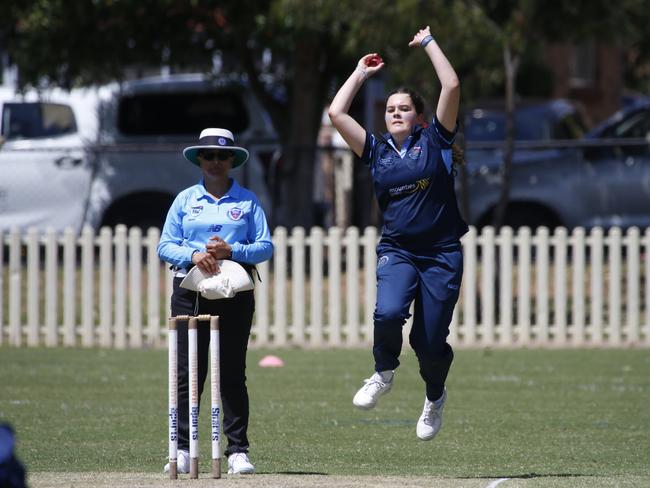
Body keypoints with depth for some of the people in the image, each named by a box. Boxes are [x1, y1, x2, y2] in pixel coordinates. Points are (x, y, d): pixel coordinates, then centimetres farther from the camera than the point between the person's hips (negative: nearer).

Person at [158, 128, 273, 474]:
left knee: (233, 373, -1)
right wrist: (193, 255, -13)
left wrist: (231, 251, -13)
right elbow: (165, 246, 6)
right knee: (188, 372, -3)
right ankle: (182, 451, -2)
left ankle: (238, 451, 0)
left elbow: (265, 247, 4)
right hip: (190, 292, 0)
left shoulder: (247, 201, 10)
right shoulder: (185, 200, 12)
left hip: (236, 293, 0)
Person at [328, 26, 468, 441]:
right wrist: (361, 72, 13)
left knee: (431, 341, -2)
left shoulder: (434, 140, 4)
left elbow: (452, 87, -6)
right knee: (388, 312, -28)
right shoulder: (376, 150, 10)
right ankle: (384, 374, 2)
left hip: (442, 253, -1)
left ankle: (435, 396, 30)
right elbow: (337, 113, 4)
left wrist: (429, 44, 3)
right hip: (397, 251, 1)